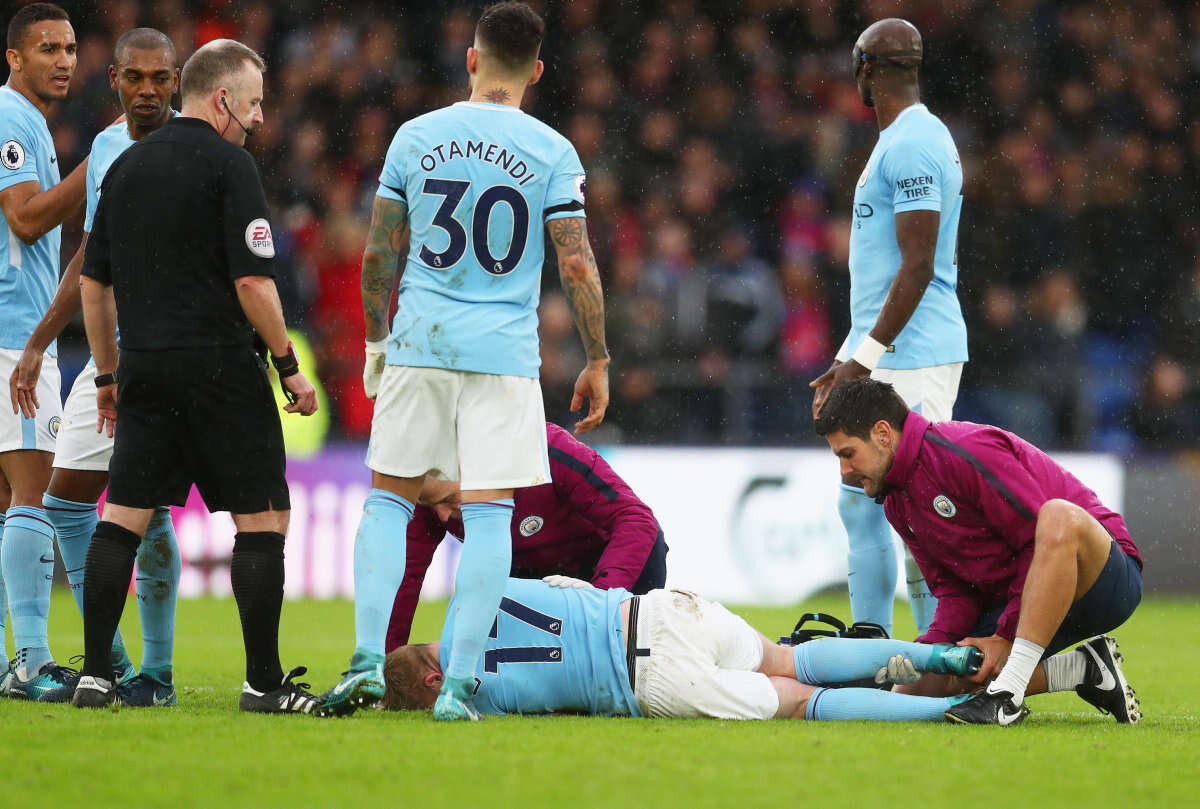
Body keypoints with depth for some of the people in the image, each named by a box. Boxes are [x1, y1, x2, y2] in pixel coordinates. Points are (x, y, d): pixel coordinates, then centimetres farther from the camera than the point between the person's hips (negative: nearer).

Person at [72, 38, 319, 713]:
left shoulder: (127, 166, 12)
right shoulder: (229, 165, -8)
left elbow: (94, 282, 15)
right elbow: (252, 282, -14)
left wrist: (109, 375, 22)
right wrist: (290, 367, -5)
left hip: (144, 370, 6)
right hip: (220, 366, -6)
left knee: (124, 517, 7)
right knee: (263, 517, 0)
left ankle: (96, 674, 4)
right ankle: (264, 682, -1)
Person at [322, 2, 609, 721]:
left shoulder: (416, 137, 3)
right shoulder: (552, 152, -2)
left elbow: (379, 254, 7)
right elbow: (577, 265, -5)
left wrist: (376, 341, 20)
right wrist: (598, 361, 4)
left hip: (420, 341, 2)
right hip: (504, 351, -1)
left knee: (389, 496, 13)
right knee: (489, 511, 1)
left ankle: (368, 660, 2)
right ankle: (461, 684, -4)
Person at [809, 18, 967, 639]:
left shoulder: (912, 146, -14)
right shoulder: (903, 141, 18)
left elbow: (917, 267, -20)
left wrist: (866, 357, -19)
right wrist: (849, 358, 23)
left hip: (912, 358, -11)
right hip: (885, 353, 11)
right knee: (859, 505, 12)